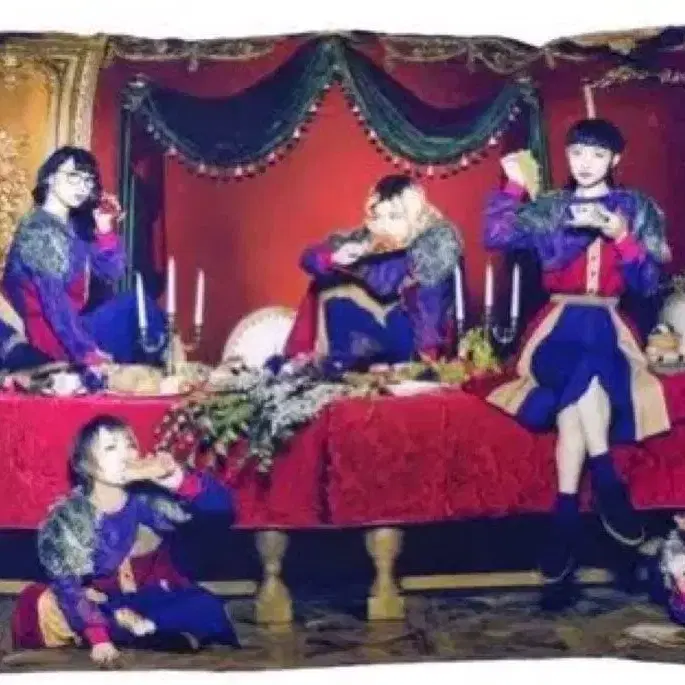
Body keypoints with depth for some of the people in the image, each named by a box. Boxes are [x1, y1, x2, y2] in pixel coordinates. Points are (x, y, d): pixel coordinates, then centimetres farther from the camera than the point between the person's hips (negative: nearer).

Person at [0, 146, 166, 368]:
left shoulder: (73, 226, 9)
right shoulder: (39, 230, -17)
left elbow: (111, 273, 7)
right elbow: (53, 302, -22)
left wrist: (105, 229, -7)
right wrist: (86, 352, -23)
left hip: (74, 326, 9)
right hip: (54, 336, -9)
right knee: (137, 308, -13)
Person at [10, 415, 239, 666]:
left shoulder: (145, 499, -11)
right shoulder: (69, 518, -14)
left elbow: (222, 508, -18)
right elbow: (67, 584, -25)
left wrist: (178, 480, -36)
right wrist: (98, 637, -39)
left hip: (149, 600, 0)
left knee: (207, 609, -25)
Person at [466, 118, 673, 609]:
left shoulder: (638, 210, 12)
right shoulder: (548, 209, 15)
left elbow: (649, 283, 2)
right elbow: (496, 237, 2)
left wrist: (619, 234, -11)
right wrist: (513, 185, -2)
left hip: (609, 329, -1)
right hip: (558, 326, 1)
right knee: (581, 369, -36)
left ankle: (567, 516, -39)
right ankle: (605, 480, -35)